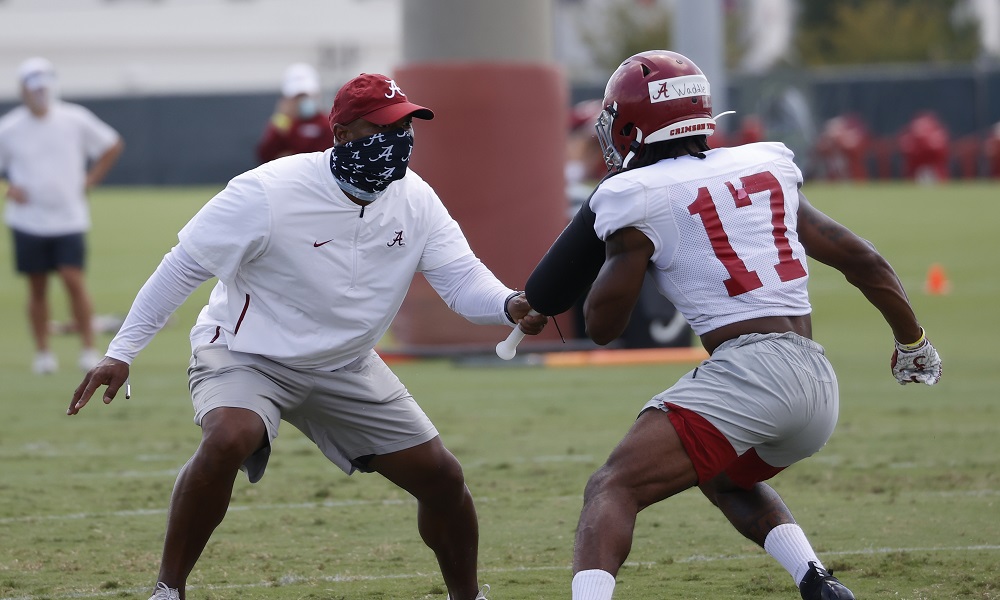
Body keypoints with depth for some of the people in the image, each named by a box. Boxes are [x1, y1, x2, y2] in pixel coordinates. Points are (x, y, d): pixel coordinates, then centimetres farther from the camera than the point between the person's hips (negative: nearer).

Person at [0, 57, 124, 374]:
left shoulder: (75, 120, -3)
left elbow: (113, 145, 9)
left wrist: (89, 181, 2)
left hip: (69, 219, -1)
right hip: (28, 221, 1)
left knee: (73, 279, -11)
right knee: (37, 288, 5)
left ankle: (88, 348, -3)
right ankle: (42, 353, 14)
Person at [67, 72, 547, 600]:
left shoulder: (414, 200, -8)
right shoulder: (268, 193, -24)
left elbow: (462, 278, -12)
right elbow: (184, 266, -18)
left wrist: (510, 306, -36)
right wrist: (121, 353, -18)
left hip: (346, 368, 6)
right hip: (247, 353, -6)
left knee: (441, 477, 3)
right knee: (229, 439, -36)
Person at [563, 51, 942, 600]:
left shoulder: (639, 200, 0)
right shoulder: (766, 168, 17)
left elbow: (602, 325, 7)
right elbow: (859, 259, 22)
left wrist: (620, 246, 23)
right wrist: (912, 342, 36)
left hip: (747, 372, -7)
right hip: (819, 384, 7)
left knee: (611, 491, -7)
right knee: (724, 477, 33)